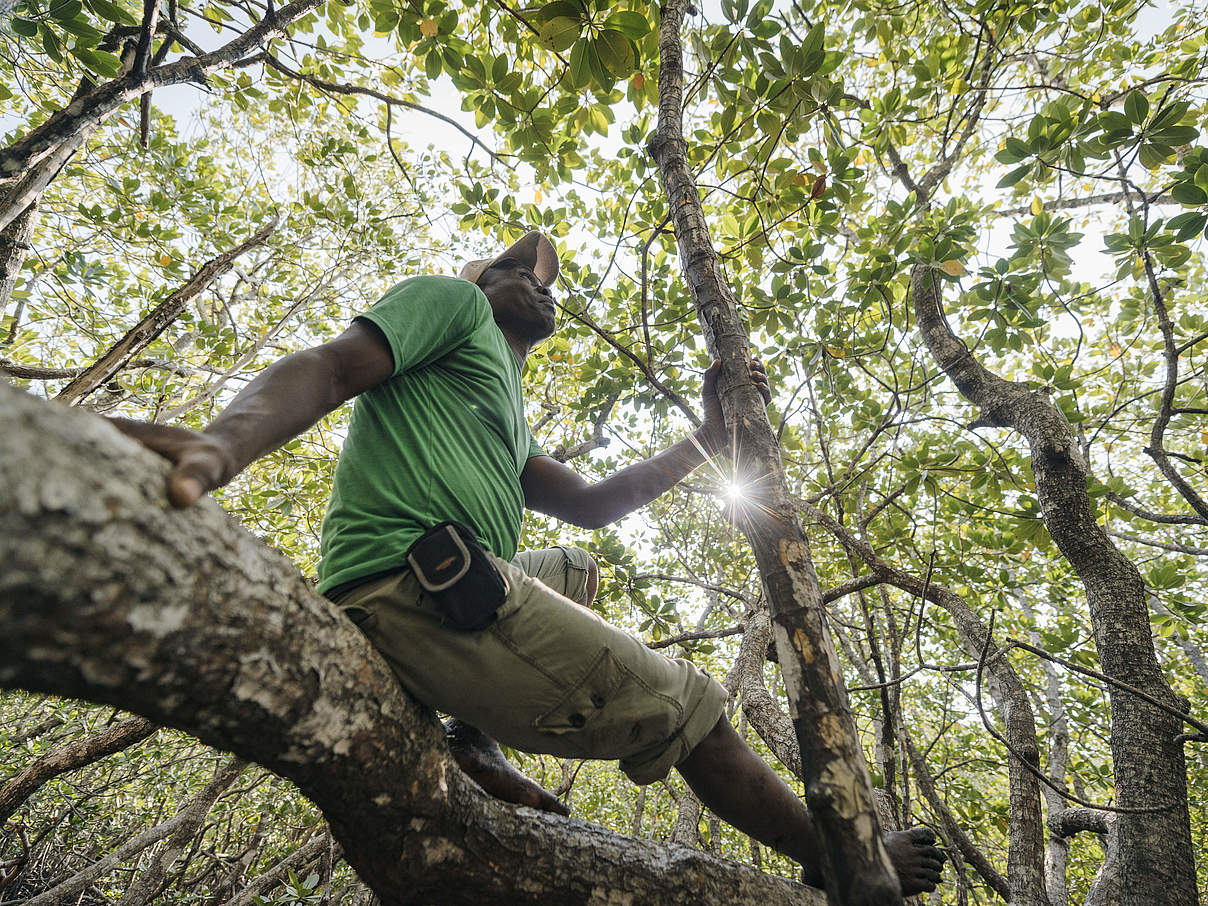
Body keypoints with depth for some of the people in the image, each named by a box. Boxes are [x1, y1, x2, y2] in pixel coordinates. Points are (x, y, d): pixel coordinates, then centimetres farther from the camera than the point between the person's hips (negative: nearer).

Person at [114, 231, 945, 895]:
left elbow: (592, 504, 23)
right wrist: (221, 445, -31)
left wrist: (709, 437, 25)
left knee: (579, 570, 32)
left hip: (447, 594, 10)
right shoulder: (454, 301, 8)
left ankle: (477, 735, 10)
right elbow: (330, 369, -9)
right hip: (415, 586, -10)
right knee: (684, 707, -2)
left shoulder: (508, 421, 29)